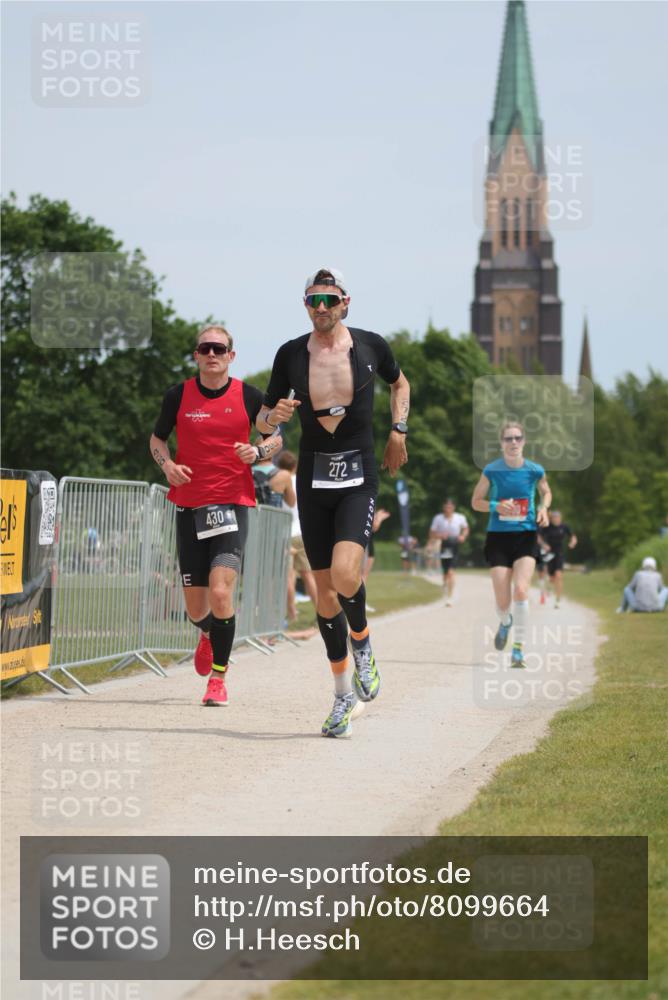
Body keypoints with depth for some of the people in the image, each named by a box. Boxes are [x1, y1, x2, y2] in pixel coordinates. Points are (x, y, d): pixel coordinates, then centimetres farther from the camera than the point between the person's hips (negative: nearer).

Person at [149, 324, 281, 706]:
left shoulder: (249, 396, 0)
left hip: (232, 505, -2)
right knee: (196, 608, 7)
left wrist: (258, 452, -9)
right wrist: (168, 464, -5)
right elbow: (157, 438, 16)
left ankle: (218, 678, -5)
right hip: (189, 505, 2)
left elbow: (276, 437, 13)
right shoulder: (178, 396, 3)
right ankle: (208, 635, 45)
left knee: (221, 592, -19)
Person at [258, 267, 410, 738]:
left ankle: (362, 642, 8)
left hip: (359, 478, -2)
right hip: (313, 478, 2)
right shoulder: (291, 354, 1)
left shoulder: (371, 345, 0)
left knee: (344, 574, -24)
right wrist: (273, 418, -13)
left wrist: (398, 429, 9)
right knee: (325, 589, 4)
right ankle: (345, 694, 17)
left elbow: (400, 383, 21)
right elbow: (262, 419, 9)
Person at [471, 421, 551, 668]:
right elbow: (476, 501, 5)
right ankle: (505, 622, 38)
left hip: (525, 536, 0)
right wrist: (496, 506, -14)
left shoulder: (534, 470, -2)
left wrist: (544, 508, -2)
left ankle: (519, 648, -11)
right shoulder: (492, 470, -4)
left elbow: (546, 492, 19)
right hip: (498, 537, 0)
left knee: (520, 589, -22)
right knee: (502, 602, -1)